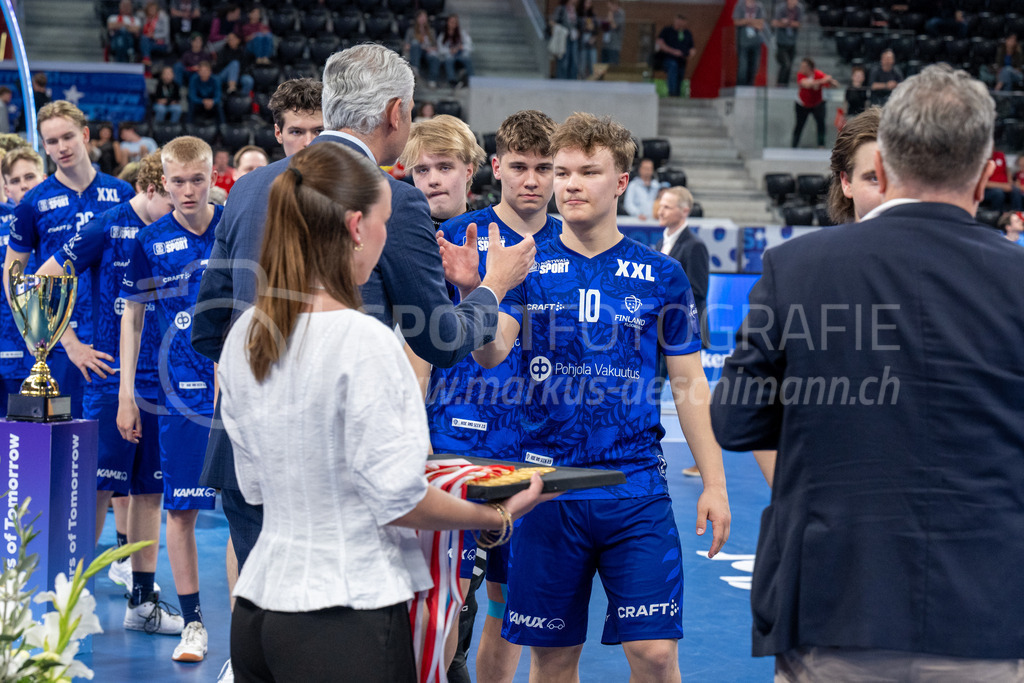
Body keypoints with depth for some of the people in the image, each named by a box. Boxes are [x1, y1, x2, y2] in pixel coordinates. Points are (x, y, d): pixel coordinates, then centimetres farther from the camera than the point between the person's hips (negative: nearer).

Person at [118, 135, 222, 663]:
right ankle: (192, 623, 12)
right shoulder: (150, 241, 1)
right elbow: (132, 317, 8)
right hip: (181, 395, 0)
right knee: (181, 509, 2)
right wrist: (126, 393, 5)